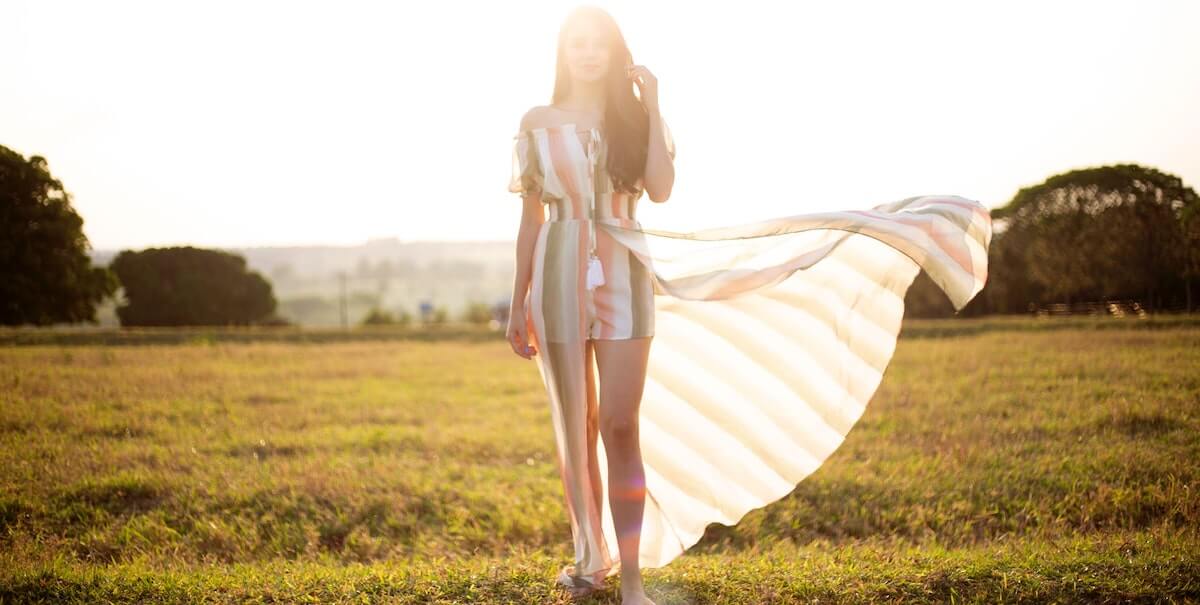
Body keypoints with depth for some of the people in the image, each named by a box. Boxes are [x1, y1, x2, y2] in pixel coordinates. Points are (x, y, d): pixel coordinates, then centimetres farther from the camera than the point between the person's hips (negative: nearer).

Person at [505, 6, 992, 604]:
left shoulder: (633, 119, 7)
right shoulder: (538, 122, 7)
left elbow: (661, 190, -9)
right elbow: (530, 219, 8)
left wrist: (652, 110, -9)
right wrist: (517, 304, 6)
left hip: (624, 281, -1)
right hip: (559, 280, 1)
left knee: (621, 427, -7)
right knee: (573, 427, 7)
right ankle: (589, 553, 25)